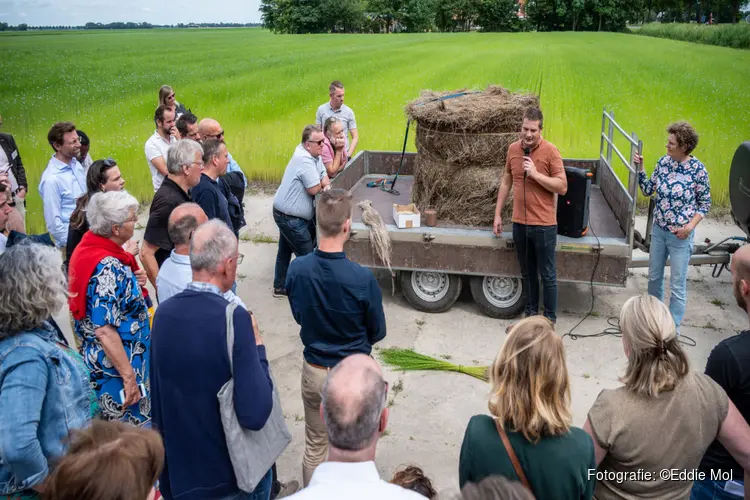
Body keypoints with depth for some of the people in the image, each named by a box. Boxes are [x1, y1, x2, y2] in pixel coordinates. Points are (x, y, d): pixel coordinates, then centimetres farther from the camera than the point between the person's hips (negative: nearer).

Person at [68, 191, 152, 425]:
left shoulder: (90, 247, 3)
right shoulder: (107, 267, -26)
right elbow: (105, 330, -28)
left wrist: (135, 281, 0)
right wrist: (128, 376, -25)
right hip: (115, 364, -10)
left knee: (114, 432, 23)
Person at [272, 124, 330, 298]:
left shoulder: (314, 155, 5)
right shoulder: (304, 160, -26)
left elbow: (324, 176, 10)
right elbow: (314, 189, -25)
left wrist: (326, 185, -13)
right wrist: (322, 185, -2)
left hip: (288, 213, 10)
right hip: (290, 217, -10)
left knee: (286, 251, 20)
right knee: (307, 255, 1)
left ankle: (280, 287, 33)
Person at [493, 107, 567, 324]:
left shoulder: (550, 151, -11)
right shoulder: (513, 148, 4)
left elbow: (562, 187, -12)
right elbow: (506, 182, 14)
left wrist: (536, 174, -22)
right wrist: (498, 214, 13)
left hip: (544, 225, -4)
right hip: (519, 223, 5)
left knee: (547, 275, 7)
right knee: (527, 273, 17)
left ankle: (550, 319, 19)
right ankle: (530, 312, 31)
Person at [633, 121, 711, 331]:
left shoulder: (697, 169, -16)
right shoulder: (663, 162, -2)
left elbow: (705, 203, -7)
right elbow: (648, 190, 5)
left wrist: (690, 226, -19)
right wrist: (640, 169, -7)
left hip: (680, 236, -5)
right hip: (658, 230, 5)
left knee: (677, 285, 4)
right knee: (654, 277, 19)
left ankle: (672, 329, 17)